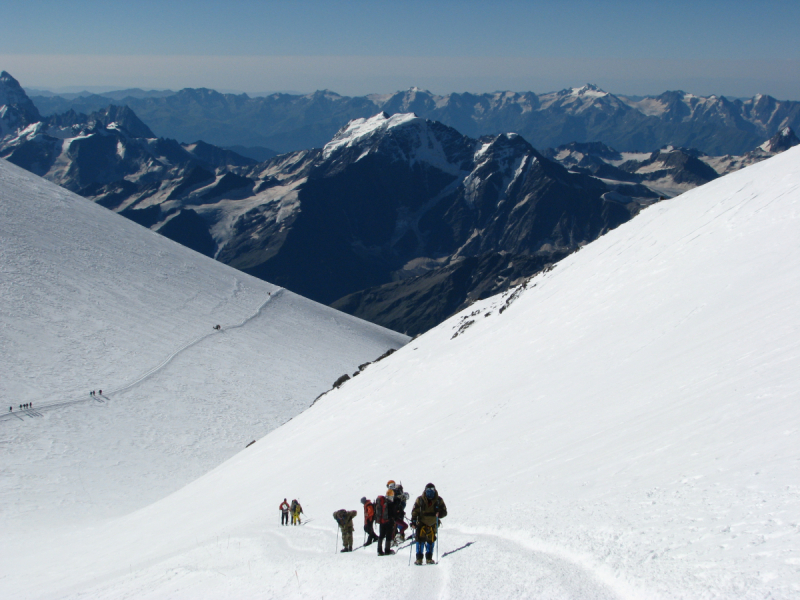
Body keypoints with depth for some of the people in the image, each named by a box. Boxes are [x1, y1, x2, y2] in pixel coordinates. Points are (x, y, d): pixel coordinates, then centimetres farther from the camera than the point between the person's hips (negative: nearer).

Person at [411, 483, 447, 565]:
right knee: (420, 539, -10)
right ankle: (419, 558, -5)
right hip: (422, 523, -2)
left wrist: (438, 514, -23)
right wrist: (413, 522, -16)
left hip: (433, 524, 2)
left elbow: (444, 512, -1)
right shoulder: (420, 500, -4)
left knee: (431, 540, 8)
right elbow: (415, 511, -3)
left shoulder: (439, 500, -2)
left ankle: (429, 558, 19)